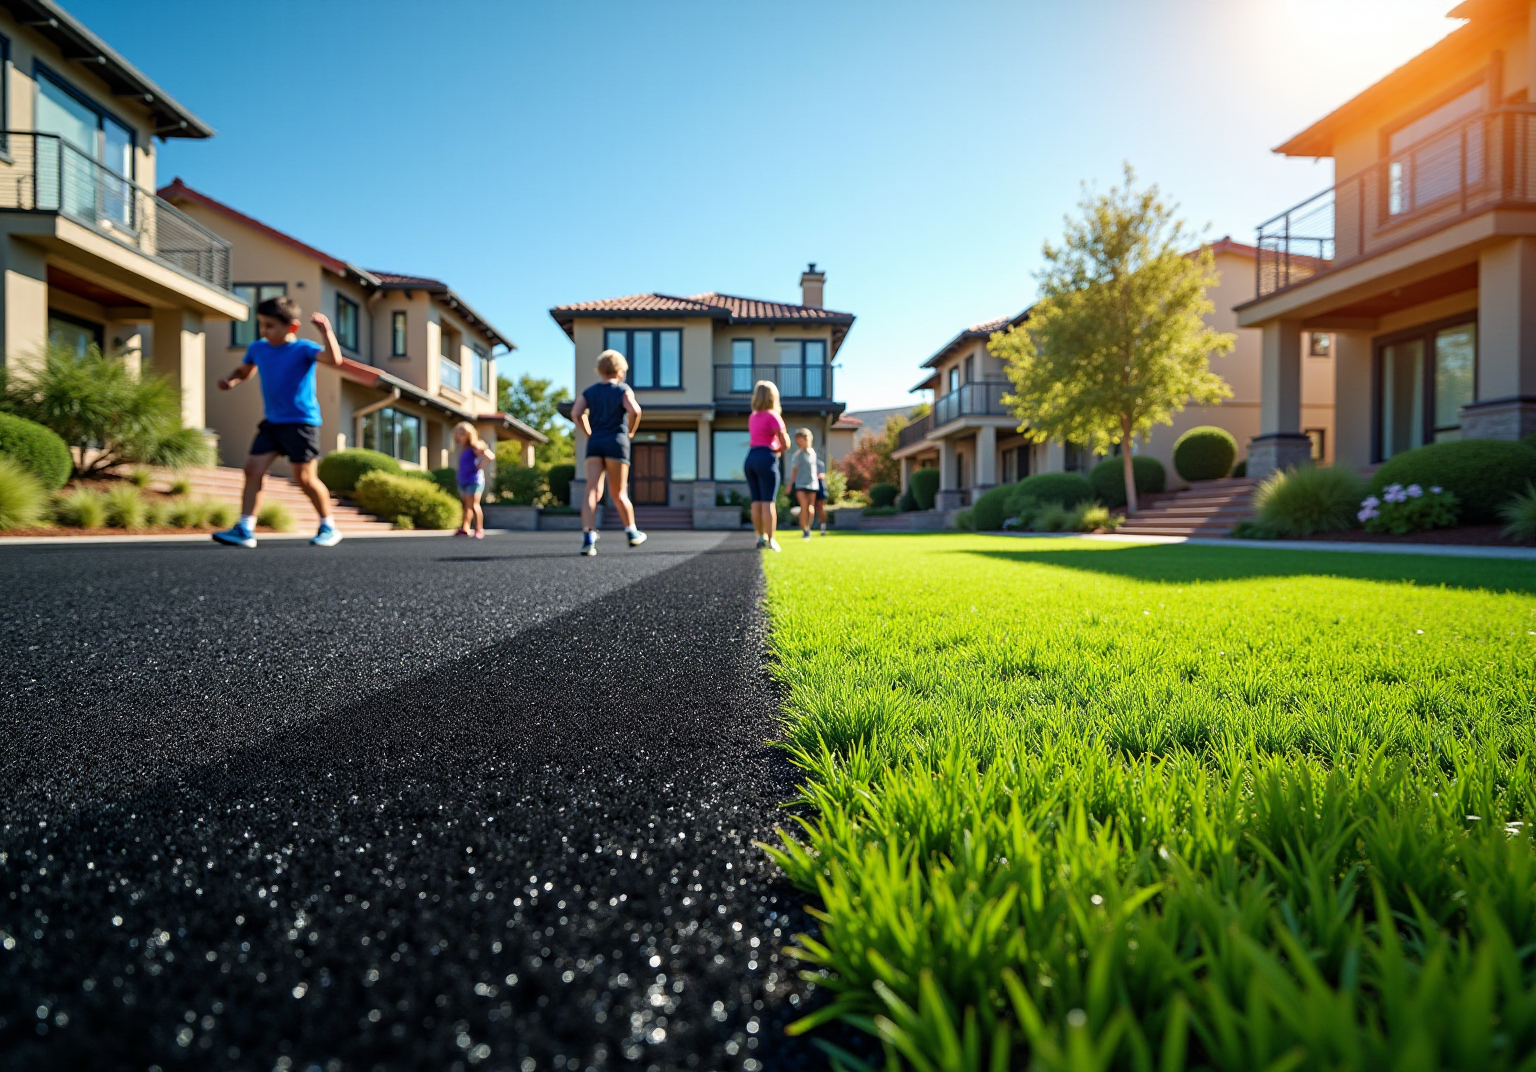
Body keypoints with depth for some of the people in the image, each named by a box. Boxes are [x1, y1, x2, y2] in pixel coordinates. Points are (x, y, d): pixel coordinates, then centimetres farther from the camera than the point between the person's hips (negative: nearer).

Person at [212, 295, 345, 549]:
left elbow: (335, 359, -28)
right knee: (253, 469, -2)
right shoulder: (257, 349, 9)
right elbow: (244, 371, 28)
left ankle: (329, 527, 14)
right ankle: (245, 529, 0)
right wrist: (231, 380, 7)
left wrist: (326, 331, -37)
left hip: (301, 423, -7)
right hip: (272, 423, 7)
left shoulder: (303, 349, -10)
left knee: (304, 478, -3)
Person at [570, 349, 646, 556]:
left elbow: (576, 414, -1)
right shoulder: (623, 389, 4)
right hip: (617, 442, -2)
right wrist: (630, 431, 2)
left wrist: (589, 433, 10)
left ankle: (588, 536, -22)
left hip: (594, 444, 2)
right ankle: (632, 532, 21)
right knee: (619, 493, 9)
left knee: (593, 492, -7)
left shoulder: (589, 392, 13)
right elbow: (634, 410, -13)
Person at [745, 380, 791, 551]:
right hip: (766, 459, -7)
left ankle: (760, 537, 13)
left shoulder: (752, 417, 17)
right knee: (768, 502, -6)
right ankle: (770, 540, -6)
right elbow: (785, 444, -9)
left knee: (756, 502, 9)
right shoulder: (773, 416, -4)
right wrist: (778, 449, 11)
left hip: (750, 458, 7)